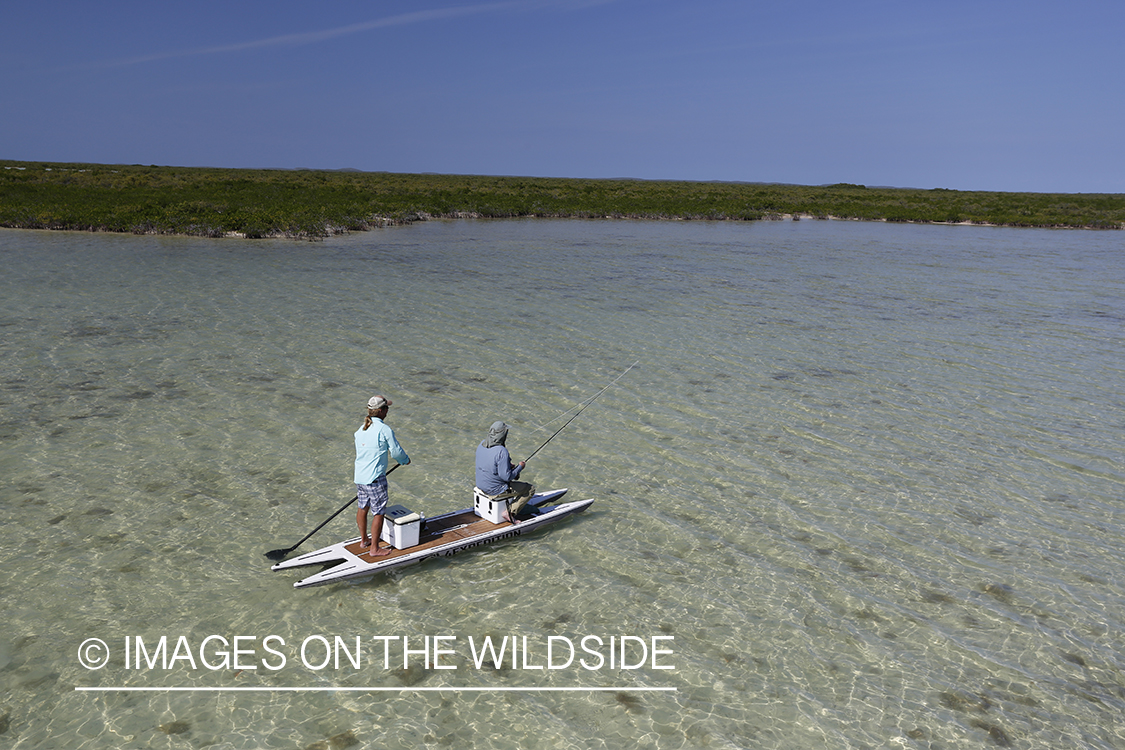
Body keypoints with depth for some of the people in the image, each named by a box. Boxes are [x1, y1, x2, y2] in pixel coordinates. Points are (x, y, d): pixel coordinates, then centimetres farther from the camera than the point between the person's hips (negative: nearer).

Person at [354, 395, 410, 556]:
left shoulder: (360, 430, 7)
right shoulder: (384, 430, -15)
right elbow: (396, 452, -9)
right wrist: (405, 460, 12)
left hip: (359, 476, 8)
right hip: (375, 478, -8)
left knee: (363, 507, 22)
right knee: (378, 513, 2)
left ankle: (364, 540, 38)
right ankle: (374, 549, 9)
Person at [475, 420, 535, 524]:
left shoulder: (482, 444, -3)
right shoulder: (501, 451, -29)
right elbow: (506, 477, -26)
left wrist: (508, 465, 11)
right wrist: (520, 467, -10)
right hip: (495, 490, -8)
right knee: (530, 489, 6)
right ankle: (510, 512, -2)